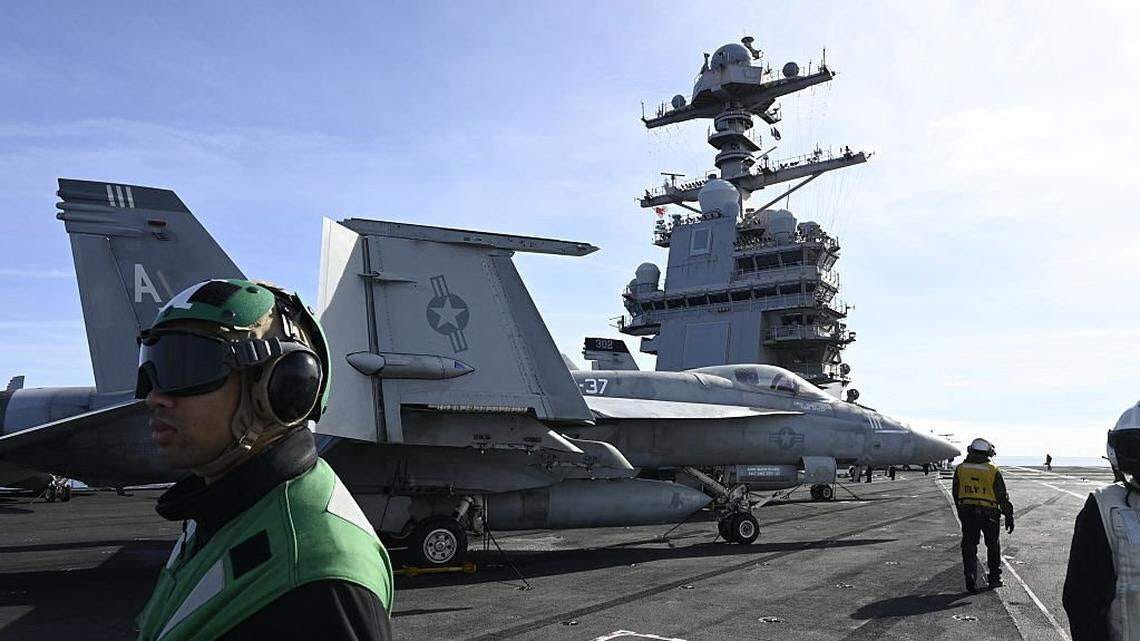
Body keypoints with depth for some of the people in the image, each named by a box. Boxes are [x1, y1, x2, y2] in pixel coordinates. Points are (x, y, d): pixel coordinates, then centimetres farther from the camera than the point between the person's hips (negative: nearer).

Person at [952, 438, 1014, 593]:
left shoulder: (960, 469, 1)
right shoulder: (993, 471, -7)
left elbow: (956, 494, 7)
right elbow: (1003, 496, -4)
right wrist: (1009, 517, 4)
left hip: (967, 513, 1)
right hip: (989, 514, -1)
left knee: (969, 547, 5)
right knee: (993, 546, 17)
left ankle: (971, 581, -1)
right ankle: (994, 578, 26)